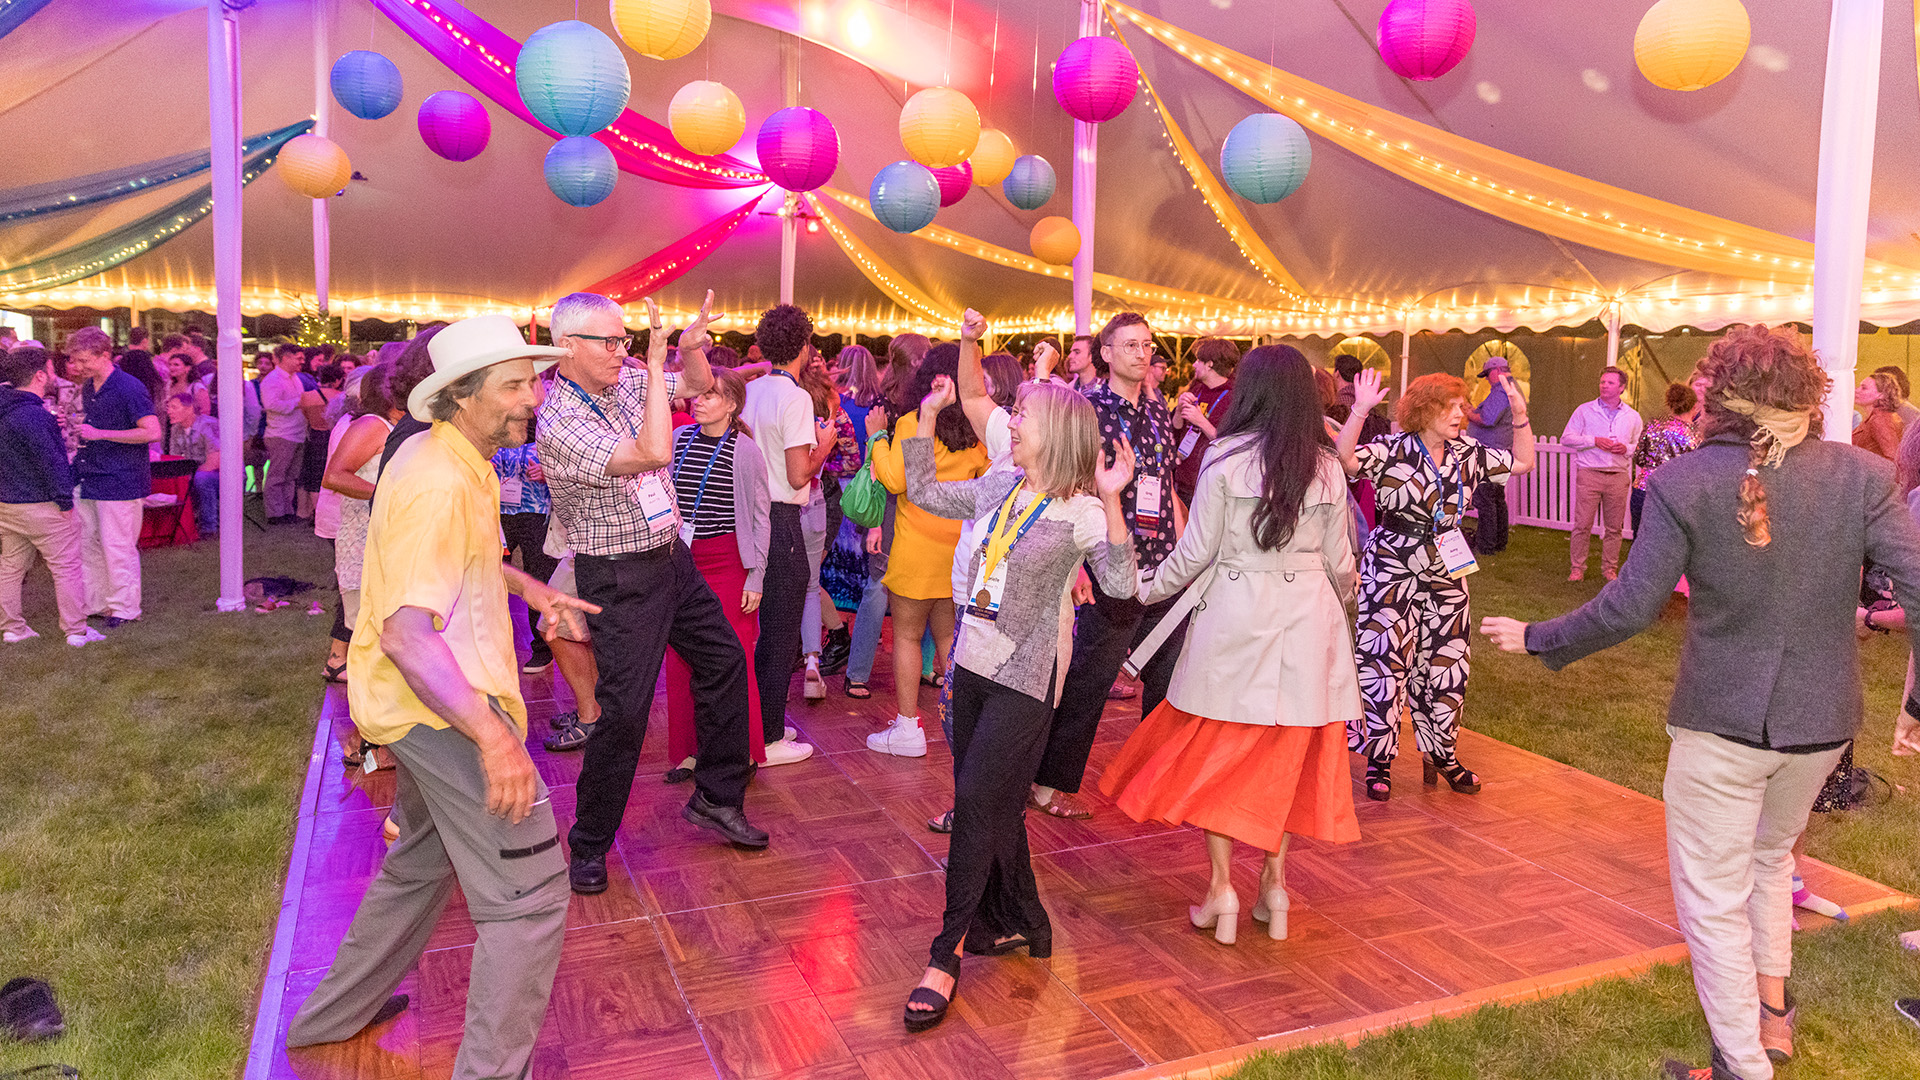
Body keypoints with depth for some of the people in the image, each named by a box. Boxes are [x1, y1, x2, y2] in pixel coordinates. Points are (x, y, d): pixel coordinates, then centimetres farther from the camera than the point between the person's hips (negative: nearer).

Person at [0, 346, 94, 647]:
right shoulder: (33, 415, -22)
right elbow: (49, 461, -21)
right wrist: (65, 501, -14)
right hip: (40, 505, -9)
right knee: (66, 567, 0)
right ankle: (76, 631, 3)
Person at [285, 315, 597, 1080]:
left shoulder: (452, 460, 9)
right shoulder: (441, 486, -23)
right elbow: (405, 633, -32)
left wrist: (531, 589, 19)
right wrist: (493, 735, -40)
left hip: (426, 703, 11)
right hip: (445, 704, -11)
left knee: (420, 862, 29)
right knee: (529, 896, -7)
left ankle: (333, 1014, 46)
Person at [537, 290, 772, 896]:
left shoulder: (626, 381, 1)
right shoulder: (560, 423, -22)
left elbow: (698, 384, 14)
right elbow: (653, 453, -33)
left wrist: (691, 346, -9)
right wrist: (656, 362, -28)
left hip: (672, 557, 8)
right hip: (621, 578, -8)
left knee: (724, 659, 15)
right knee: (624, 709, -6)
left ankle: (717, 797, 29)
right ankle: (589, 845, 13)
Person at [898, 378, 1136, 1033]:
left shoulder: (1080, 511, -12)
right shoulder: (997, 489, 7)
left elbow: (1121, 583, -25)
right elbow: (922, 492, 17)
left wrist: (1111, 501, -34)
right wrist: (927, 417, 12)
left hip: (1024, 676, -7)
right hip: (974, 663, 7)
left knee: (978, 801, -7)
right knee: (990, 804, 14)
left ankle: (947, 955, 4)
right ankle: (1019, 925, 32)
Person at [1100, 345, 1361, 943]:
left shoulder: (1226, 457, -8)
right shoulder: (1327, 466, 2)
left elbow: (1195, 551, -7)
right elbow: (1339, 560, 8)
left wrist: (1145, 589, 9)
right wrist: (1337, 604, 28)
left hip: (1234, 615, -3)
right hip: (1307, 617, 3)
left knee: (1216, 751, 10)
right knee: (1285, 754, 14)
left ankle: (1221, 890, 11)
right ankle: (1274, 885, 20)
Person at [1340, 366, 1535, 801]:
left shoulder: (1466, 455, 6)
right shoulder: (1392, 450, -12)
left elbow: (1522, 462, 16)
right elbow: (1345, 459, -28)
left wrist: (1520, 415, 5)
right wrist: (1360, 411, -38)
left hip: (1446, 575, 6)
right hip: (1391, 572, -6)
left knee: (1445, 666, 12)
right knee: (1384, 663, -4)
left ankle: (1441, 753, 27)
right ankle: (1379, 759, 8)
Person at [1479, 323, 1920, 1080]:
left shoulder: (1683, 483, -14)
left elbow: (1628, 609, -15)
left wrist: (1538, 640, 0)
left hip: (1719, 719, -4)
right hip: (1820, 721, 4)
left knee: (1714, 897, 11)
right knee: (1769, 856, 30)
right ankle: (1772, 1010, 39)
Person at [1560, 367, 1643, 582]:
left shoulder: (1633, 417, 13)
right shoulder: (1585, 410, 6)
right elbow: (1566, 438, 3)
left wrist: (1627, 449, -3)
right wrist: (1594, 441, -9)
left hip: (1618, 477, 2)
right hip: (1589, 474, -2)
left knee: (1614, 526, 4)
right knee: (1582, 523, -5)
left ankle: (1609, 567, 14)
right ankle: (1578, 567, 4)